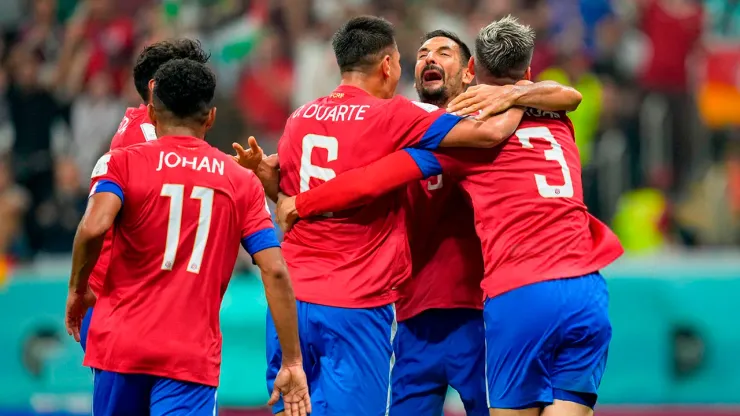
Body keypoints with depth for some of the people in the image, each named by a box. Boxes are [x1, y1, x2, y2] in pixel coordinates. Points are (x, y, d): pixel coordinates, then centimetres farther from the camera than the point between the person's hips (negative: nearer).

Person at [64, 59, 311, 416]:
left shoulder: (120, 163, 3)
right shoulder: (243, 182, 8)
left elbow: (94, 228, -17)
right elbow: (275, 272, 1)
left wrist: (77, 288, 1)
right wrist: (292, 362, 3)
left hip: (119, 343, 0)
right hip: (193, 357, 0)